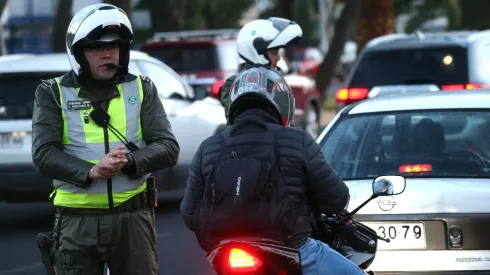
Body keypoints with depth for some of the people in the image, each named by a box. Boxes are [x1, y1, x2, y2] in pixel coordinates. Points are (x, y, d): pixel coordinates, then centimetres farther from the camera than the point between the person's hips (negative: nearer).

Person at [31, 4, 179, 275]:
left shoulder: (142, 89, 9)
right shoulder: (54, 93, 4)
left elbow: (168, 147, 1)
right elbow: (43, 153, -6)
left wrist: (129, 161, -19)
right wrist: (90, 172, -23)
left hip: (133, 216, 2)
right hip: (77, 220, -1)